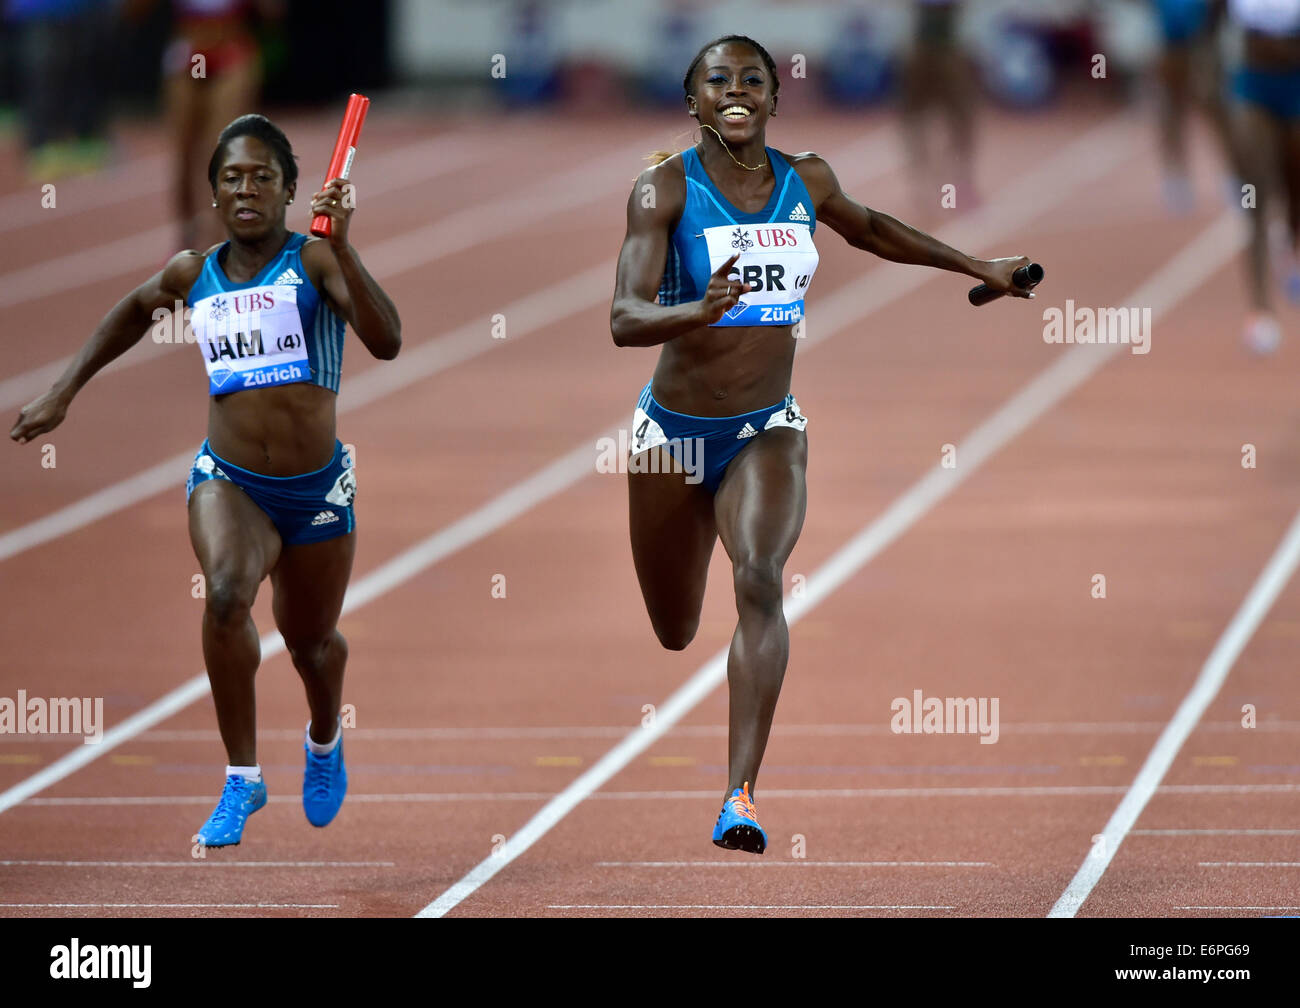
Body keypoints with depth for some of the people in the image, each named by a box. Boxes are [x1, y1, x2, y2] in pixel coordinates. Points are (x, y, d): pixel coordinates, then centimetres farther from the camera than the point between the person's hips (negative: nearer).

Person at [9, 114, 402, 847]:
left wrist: (341, 247, -33)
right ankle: (243, 777, -17)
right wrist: (64, 394, 22)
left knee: (311, 641, 18)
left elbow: (386, 342, -26)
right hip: (228, 481, 1)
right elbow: (134, 312, 23)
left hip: (317, 490, -1)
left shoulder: (313, 262, -11)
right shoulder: (194, 275, 0)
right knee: (226, 594, -30)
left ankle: (326, 740, 55)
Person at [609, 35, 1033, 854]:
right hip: (675, 431, -1)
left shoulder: (806, 180, 1)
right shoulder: (666, 187, -12)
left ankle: (741, 796, -32)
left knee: (760, 581, -26)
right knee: (673, 634, 10)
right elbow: (625, 319, -22)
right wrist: (700, 311, -42)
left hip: (767, 430, 1)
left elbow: (868, 229, 24)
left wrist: (976, 268, 31)